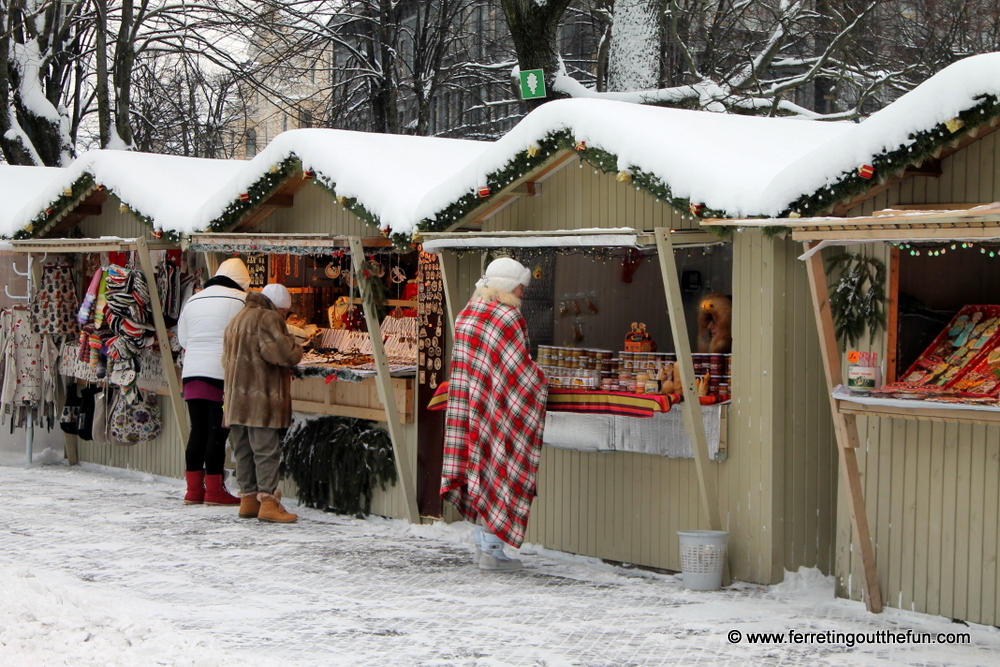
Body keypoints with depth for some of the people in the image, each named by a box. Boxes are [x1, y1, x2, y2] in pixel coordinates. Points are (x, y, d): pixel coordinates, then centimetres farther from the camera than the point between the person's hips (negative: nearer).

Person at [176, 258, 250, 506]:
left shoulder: (193, 300, 15)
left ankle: (194, 489, 12)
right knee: (217, 432, -2)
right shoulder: (241, 300, -5)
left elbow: (182, 339, 19)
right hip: (222, 373, -6)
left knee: (198, 430, 9)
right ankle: (214, 490, 1)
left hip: (192, 372, 6)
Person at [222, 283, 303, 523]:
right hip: (261, 397, -9)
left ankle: (248, 498, 16)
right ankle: (268, 501, -10)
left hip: (237, 399, 9)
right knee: (267, 450, -7)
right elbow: (284, 353, -21)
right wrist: (294, 346, 1)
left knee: (243, 450, 12)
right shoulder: (268, 319, -10)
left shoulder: (236, 320, 20)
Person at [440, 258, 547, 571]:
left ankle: (483, 544, 19)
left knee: (479, 471, 13)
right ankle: (490, 550, 3)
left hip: (469, 403, 7)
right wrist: (541, 384, 5)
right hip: (501, 405, -7)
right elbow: (523, 371, -13)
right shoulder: (509, 318, -14)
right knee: (498, 473, 0)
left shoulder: (465, 316, 10)